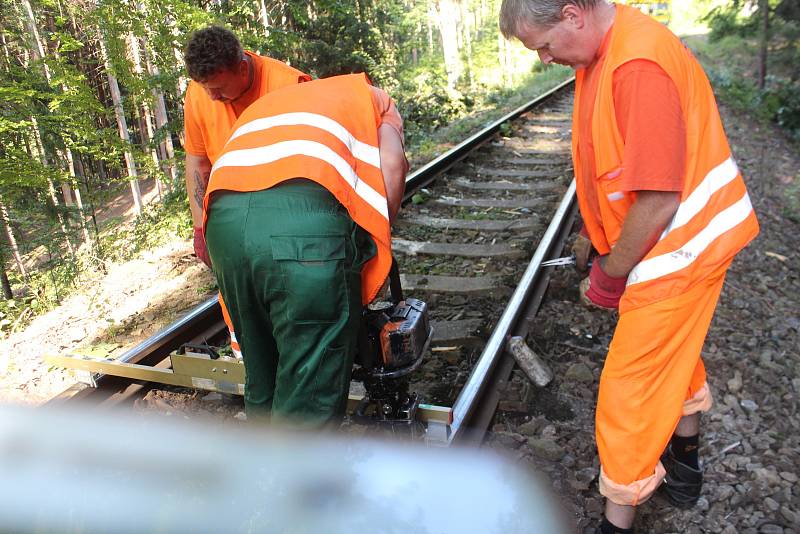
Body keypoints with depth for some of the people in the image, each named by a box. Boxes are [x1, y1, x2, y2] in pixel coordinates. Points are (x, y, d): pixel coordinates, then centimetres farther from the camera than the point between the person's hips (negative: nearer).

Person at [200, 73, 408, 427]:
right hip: (308, 220, -5)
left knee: (263, 382, 21)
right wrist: (372, 248, 15)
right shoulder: (372, 97, 30)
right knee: (311, 394, 3)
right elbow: (391, 166, 9)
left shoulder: (263, 103, 42)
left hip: (223, 221, 5)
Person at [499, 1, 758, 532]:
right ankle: (683, 468, 50)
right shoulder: (601, 53, 4)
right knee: (675, 352, 25)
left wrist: (610, 276, -16)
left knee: (630, 389, -1)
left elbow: (658, 199, -29)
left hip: (680, 246, -10)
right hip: (688, 242, 10)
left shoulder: (639, 67, -28)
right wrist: (596, 234, 15)